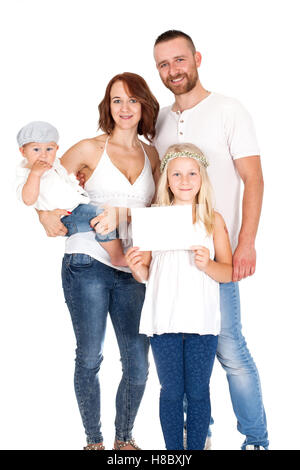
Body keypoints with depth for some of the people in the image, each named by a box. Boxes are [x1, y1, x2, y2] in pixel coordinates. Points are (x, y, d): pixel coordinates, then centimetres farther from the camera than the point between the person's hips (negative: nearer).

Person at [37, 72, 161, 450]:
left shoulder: (151, 156, 12)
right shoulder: (91, 149, 2)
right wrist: (45, 213, -11)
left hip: (132, 270, 3)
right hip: (88, 264, -3)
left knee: (138, 365, 2)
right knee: (89, 358, 3)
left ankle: (124, 438, 24)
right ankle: (93, 440, 22)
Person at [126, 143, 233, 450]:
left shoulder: (213, 220, 2)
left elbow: (228, 273, 1)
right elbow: (145, 274, 6)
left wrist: (207, 265, -18)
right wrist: (136, 268, -16)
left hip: (202, 321, 0)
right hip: (165, 320, 0)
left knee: (197, 392, 7)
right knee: (171, 391, 8)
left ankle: (196, 447, 21)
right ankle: (173, 450, 21)